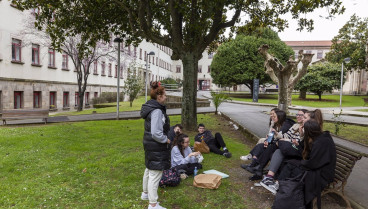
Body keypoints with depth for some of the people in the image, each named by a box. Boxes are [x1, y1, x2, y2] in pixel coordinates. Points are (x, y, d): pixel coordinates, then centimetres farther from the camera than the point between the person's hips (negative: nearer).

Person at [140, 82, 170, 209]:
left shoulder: (151, 107, 7)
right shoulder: (157, 111, -24)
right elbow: (156, 133, -28)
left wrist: (164, 138, 13)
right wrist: (166, 140, -12)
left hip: (150, 145, 11)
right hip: (156, 147, -11)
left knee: (149, 170, 26)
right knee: (155, 175, 0)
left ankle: (145, 193, 46)